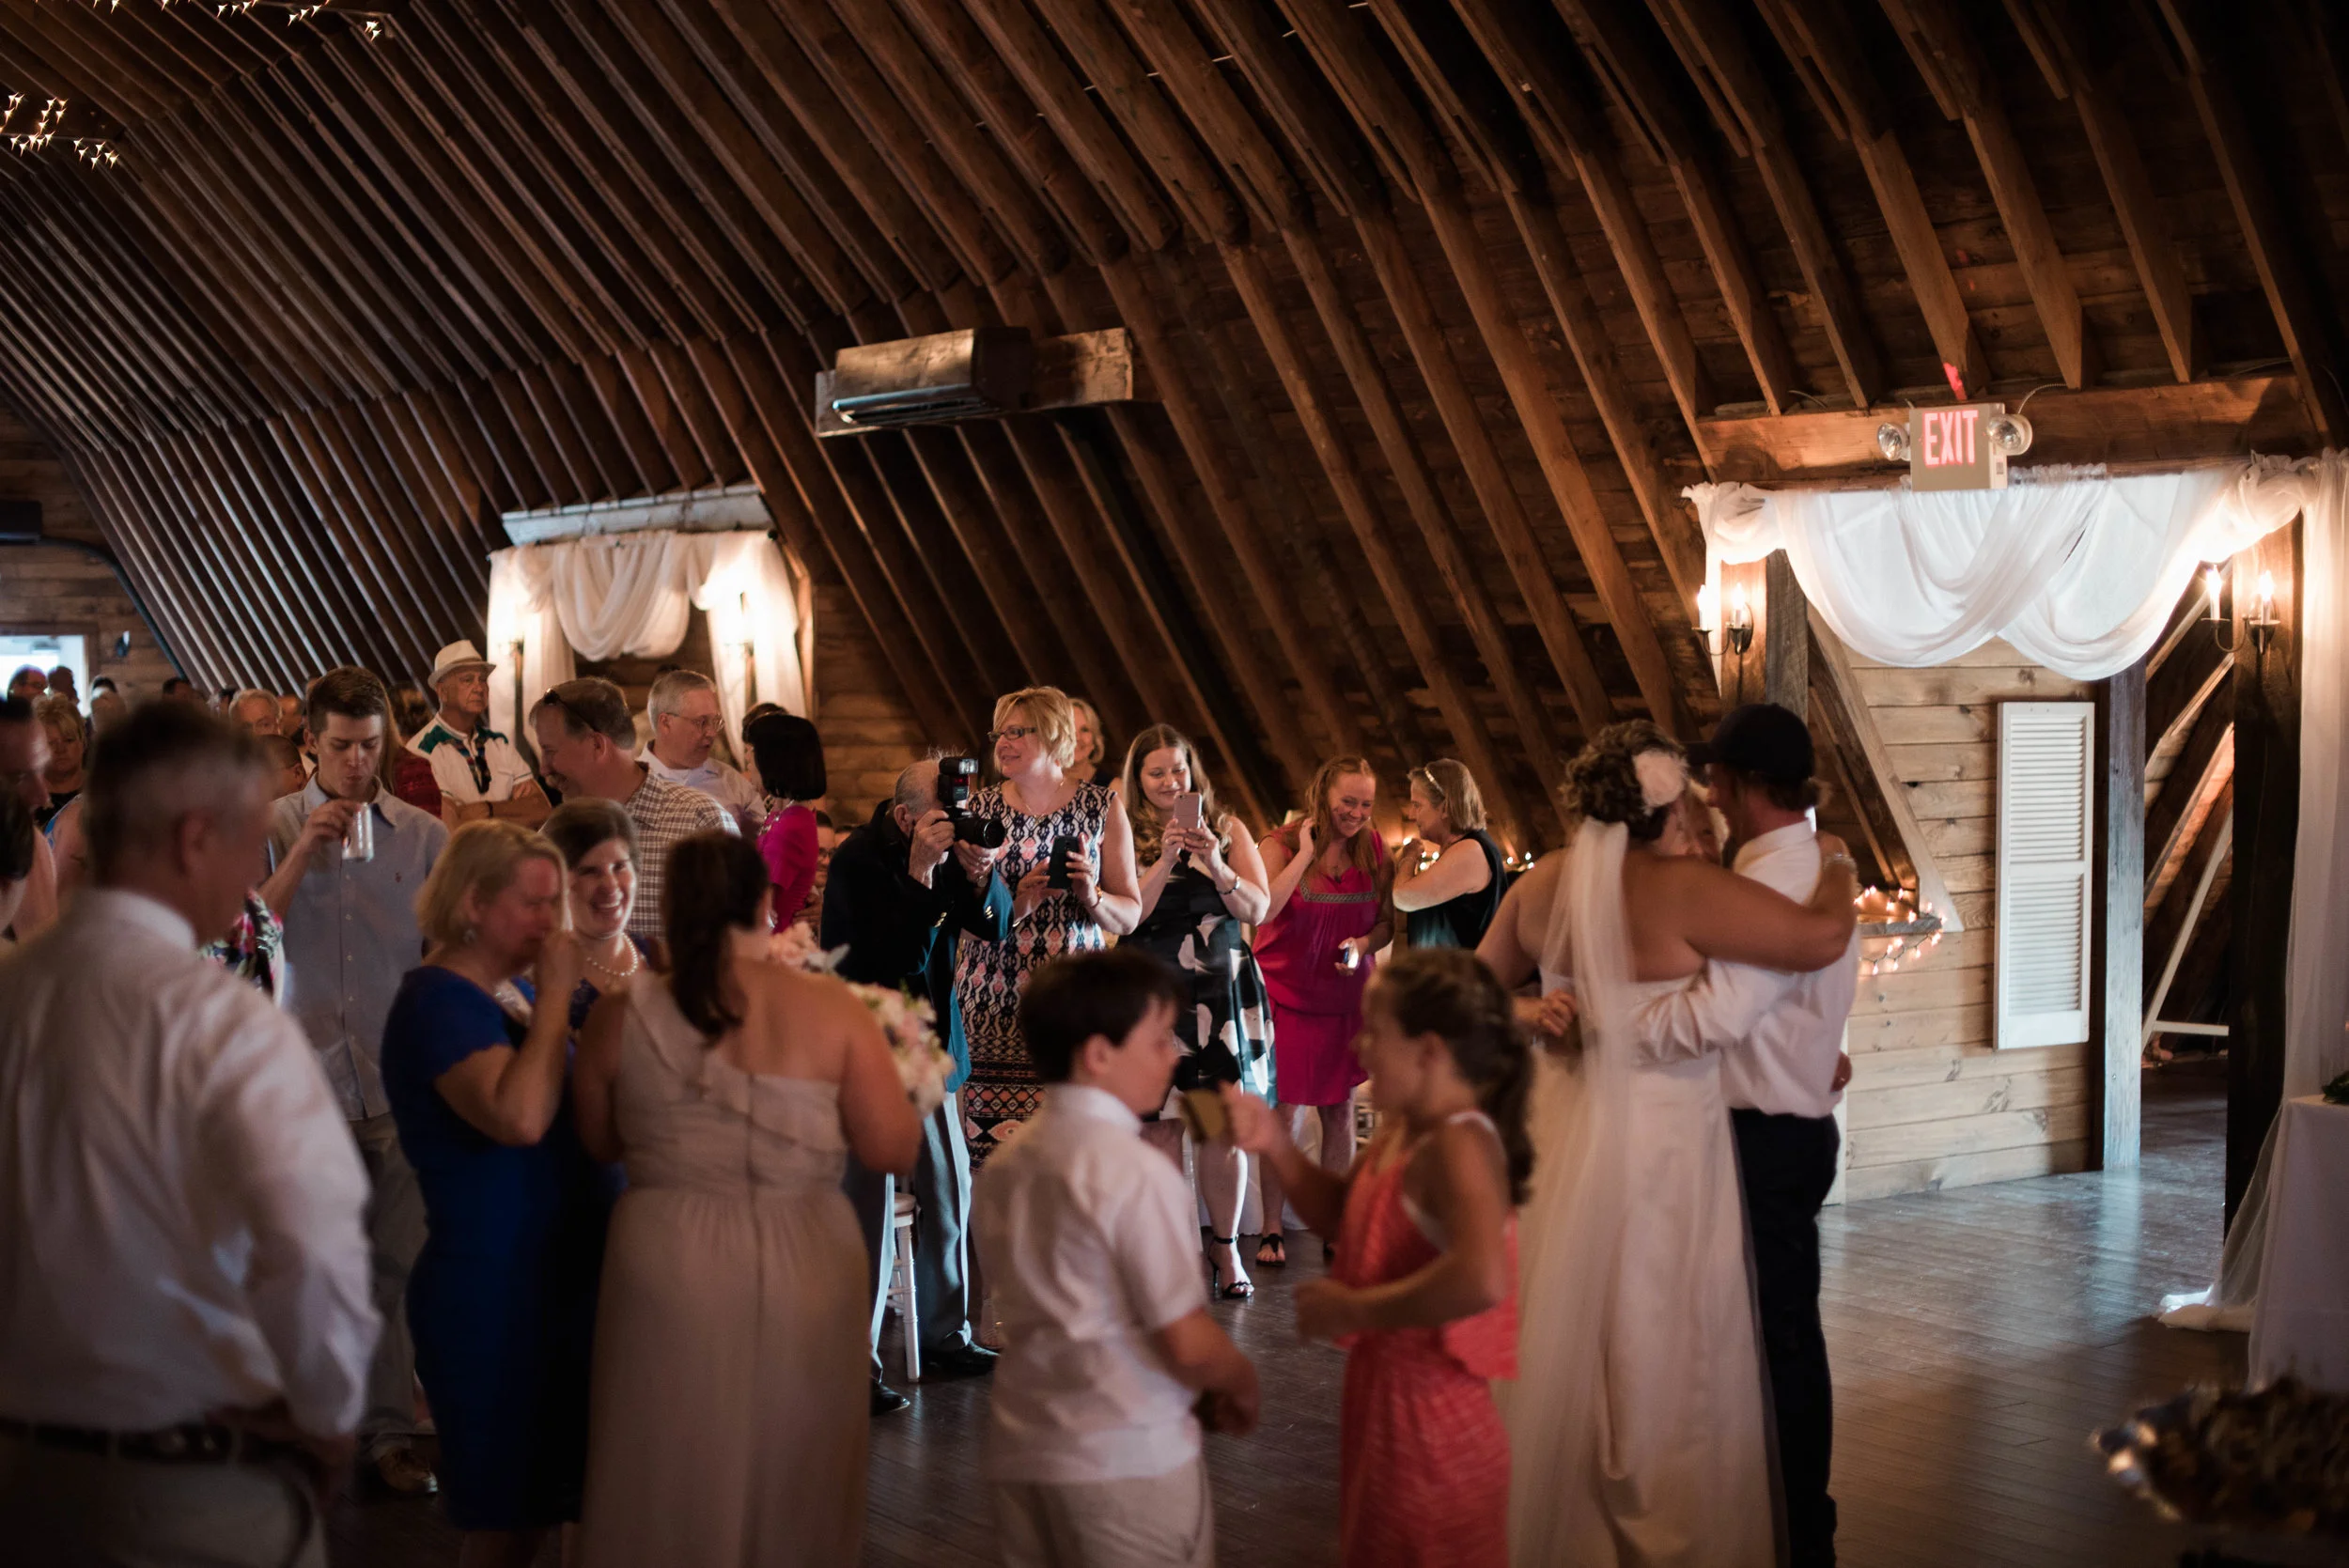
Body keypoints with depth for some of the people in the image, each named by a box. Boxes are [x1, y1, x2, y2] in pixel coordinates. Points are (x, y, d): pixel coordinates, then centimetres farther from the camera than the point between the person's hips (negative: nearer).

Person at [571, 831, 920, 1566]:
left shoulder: (621, 1015, -4)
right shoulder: (831, 1009, -9)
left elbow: (601, 1142, 10)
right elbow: (894, 1150, -5)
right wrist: (906, 1076, 13)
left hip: (667, 1265, 1)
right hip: (802, 1267, 0)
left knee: (673, 1491, 15)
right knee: (796, 1489, 16)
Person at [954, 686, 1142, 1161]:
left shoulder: (1102, 808, 7)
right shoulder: (979, 809, 9)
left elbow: (1130, 915, 7)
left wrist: (1091, 896, -13)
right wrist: (1014, 903, -14)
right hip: (992, 1004, 1)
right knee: (992, 1147, -8)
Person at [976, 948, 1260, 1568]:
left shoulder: (1002, 1167, 6)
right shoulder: (1138, 1173, -17)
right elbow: (1189, 1346, -19)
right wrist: (1242, 1384, 3)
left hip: (1020, 1452, 7)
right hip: (1128, 1458, -7)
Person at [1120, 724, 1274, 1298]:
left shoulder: (1227, 829, 9)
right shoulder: (1126, 837, 3)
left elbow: (1257, 909, 3)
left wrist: (1215, 863, -11)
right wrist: (1166, 858, -16)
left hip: (1223, 988, 1)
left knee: (1223, 1126, 0)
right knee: (1161, 1126, -3)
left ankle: (1225, 1245, 15)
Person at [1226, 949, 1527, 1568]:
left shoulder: (1459, 1145, -26)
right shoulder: (1400, 1132, 3)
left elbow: (1481, 1279, -42)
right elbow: (1339, 1213, 20)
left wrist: (1354, 1310, -31)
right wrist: (1275, 1144, 3)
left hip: (1428, 1418, -9)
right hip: (1383, 1395, 9)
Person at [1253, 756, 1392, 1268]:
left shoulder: (1374, 849, 1)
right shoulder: (1281, 846, -9)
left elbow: (1388, 920, 8)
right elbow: (1262, 909, -27)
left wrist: (1364, 944, -13)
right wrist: (1305, 852, -23)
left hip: (1347, 996, 3)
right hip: (1288, 994, -3)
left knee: (1340, 1110, 8)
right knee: (1286, 1114, -3)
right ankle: (1271, 1229, 8)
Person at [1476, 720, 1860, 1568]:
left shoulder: (1539, 884, 0)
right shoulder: (1679, 887, -20)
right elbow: (1820, 936, -20)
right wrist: (1840, 876, -2)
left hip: (1562, 1131, 7)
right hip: (1659, 1144, -7)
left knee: (1564, 1342, 19)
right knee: (1658, 1354, 5)